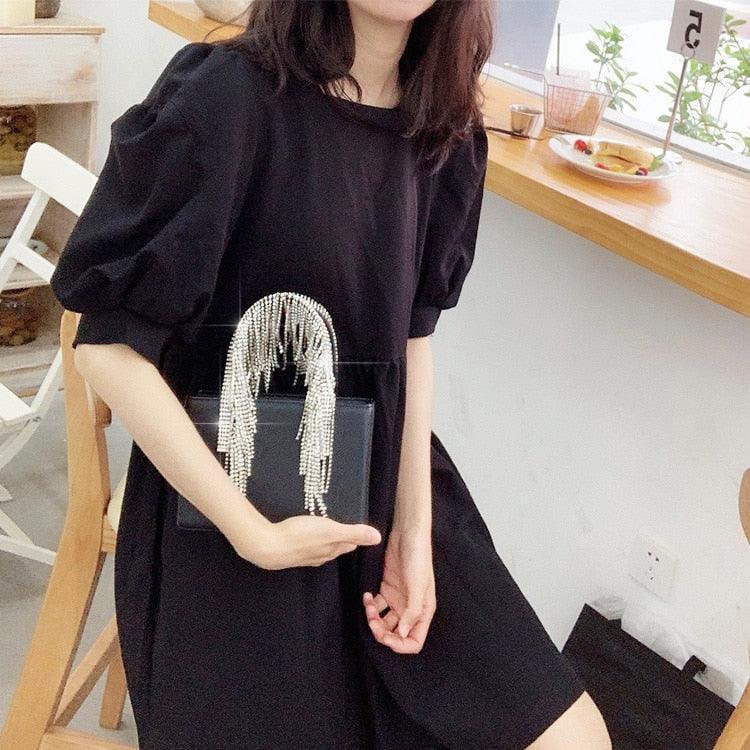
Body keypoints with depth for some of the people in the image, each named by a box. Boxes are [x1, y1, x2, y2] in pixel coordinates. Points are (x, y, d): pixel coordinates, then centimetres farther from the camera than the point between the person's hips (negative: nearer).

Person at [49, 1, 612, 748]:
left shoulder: (446, 131, -1)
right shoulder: (226, 95, -20)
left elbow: (412, 330, 5)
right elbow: (107, 344, -18)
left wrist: (415, 525, -2)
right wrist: (252, 534, -18)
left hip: (385, 484, 6)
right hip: (227, 510, -5)